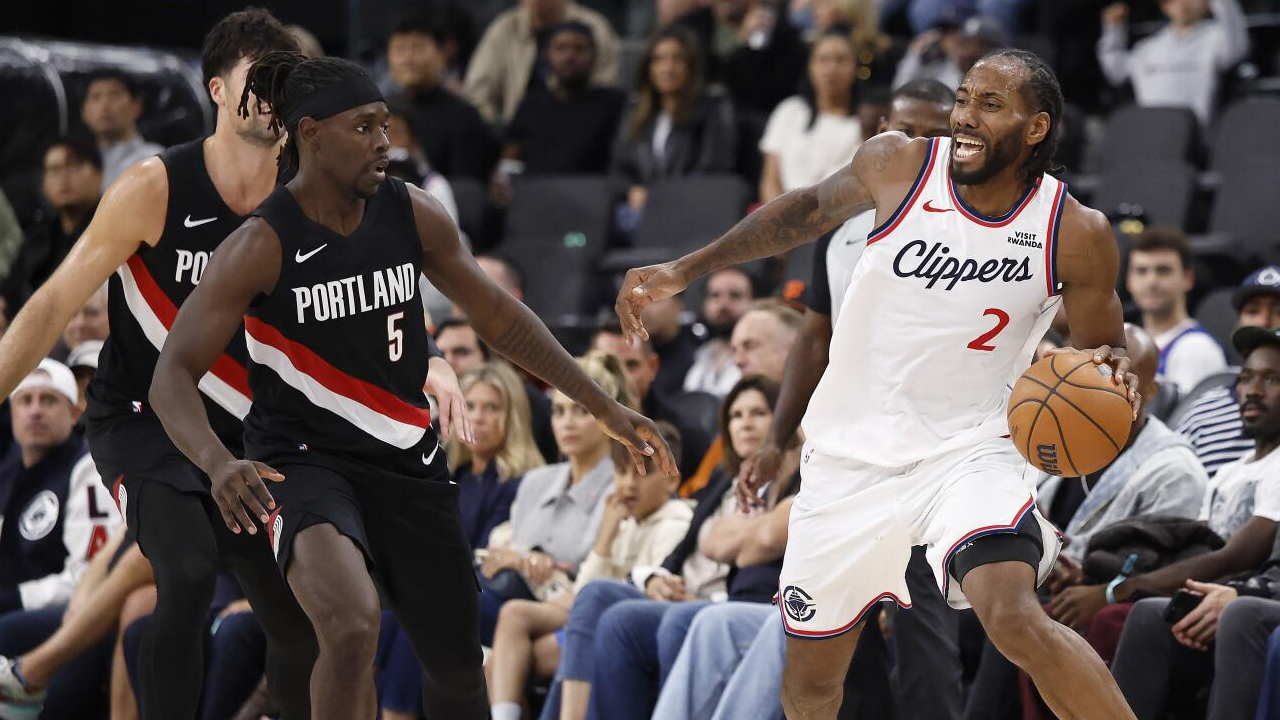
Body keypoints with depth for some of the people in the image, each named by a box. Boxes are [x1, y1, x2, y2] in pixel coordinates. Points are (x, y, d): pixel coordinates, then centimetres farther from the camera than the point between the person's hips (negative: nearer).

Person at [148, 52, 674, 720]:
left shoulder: (413, 215, -2)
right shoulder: (262, 246, -16)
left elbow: (498, 317, 12)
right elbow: (173, 376, -18)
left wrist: (603, 407, 10)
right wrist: (219, 463, -37)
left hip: (408, 463, 5)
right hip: (304, 460, -5)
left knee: (457, 664, 12)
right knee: (353, 627, -33)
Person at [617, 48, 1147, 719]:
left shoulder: (1076, 233, -11)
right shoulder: (899, 165, -9)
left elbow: (1102, 343, 4)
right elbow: (808, 210, 10)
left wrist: (1114, 365, -21)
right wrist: (683, 270, 9)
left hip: (967, 449, -3)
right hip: (852, 456, 3)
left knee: (1016, 619, -30)